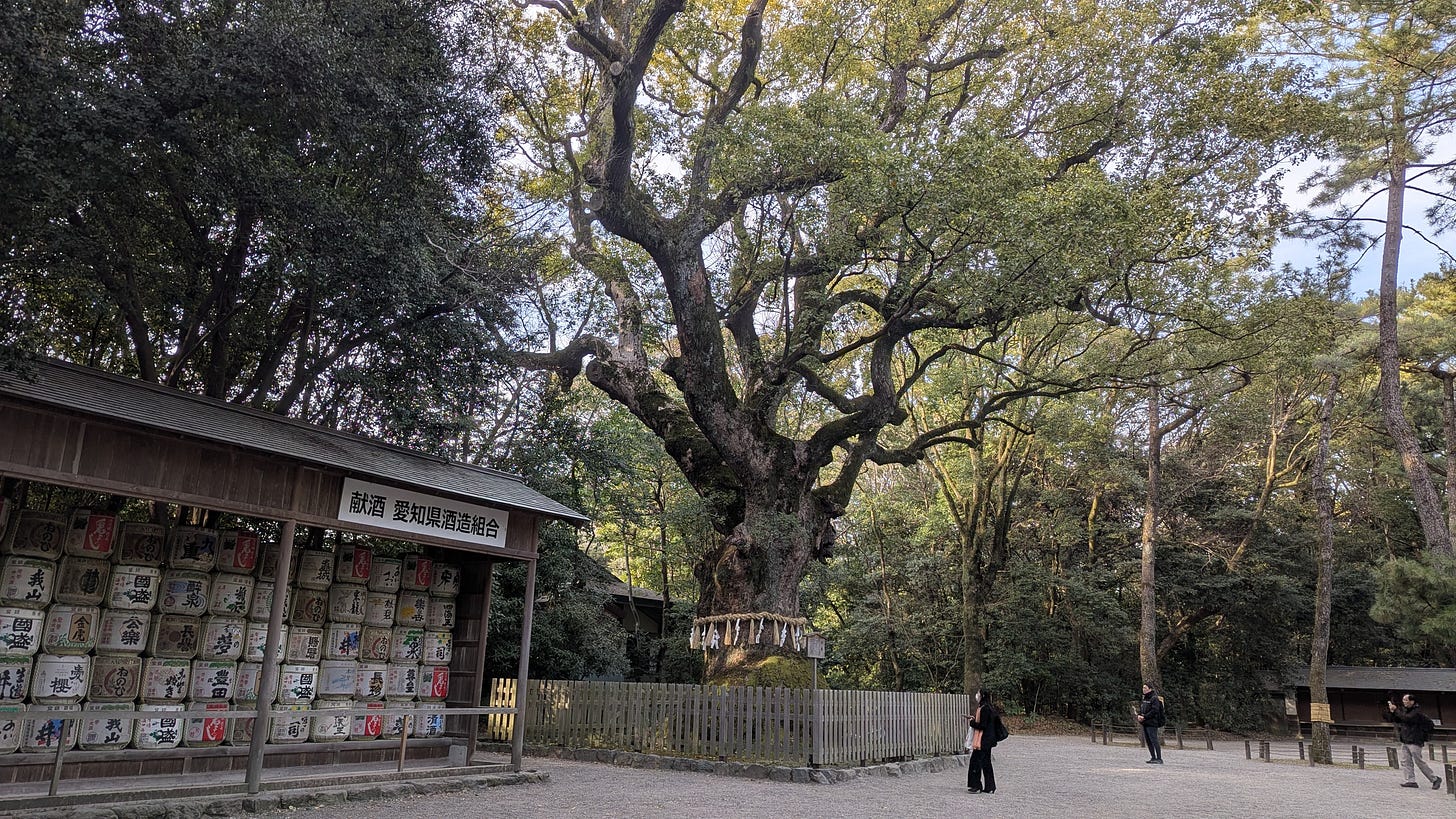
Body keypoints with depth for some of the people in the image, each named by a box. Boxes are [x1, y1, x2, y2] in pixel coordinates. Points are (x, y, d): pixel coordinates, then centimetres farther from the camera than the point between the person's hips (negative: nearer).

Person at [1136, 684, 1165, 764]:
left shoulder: (1154, 698, -10)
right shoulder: (1144, 699, 17)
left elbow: (1154, 711, -18)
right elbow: (1140, 708, 20)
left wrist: (1144, 717, -18)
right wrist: (1139, 715, 0)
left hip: (1152, 723, -9)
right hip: (1144, 723, 9)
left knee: (1154, 740, -10)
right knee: (1148, 741, 10)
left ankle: (1159, 759, -8)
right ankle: (1153, 757, 16)